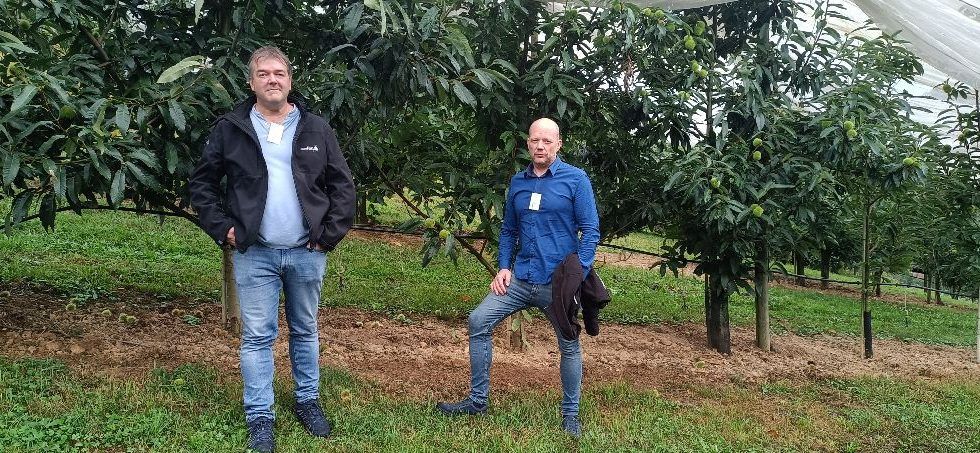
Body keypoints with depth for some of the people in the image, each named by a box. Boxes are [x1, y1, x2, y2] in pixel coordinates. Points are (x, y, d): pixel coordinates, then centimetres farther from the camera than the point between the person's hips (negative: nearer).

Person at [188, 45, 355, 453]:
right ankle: (260, 417, 16)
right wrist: (222, 228, -4)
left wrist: (331, 233, -4)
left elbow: (342, 185, 4)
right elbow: (202, 183, 6)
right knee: (257, 337, 4)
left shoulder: (316, 129, 3)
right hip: (254, 254, -1)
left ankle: (308, 401, 31)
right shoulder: (229, 129, 0)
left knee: (305, 331, 15)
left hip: (307, 253, 2)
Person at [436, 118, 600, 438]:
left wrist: (579, 275, -16)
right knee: (479, 321, -5)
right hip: (521, 278, 4)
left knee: (569, 345, 6)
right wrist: (504, 267, 4)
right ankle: (478, 400, 8)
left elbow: (590, 230, -7)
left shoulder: (576, 179, -6)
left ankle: (570, 414, 27)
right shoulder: (518, 182, 9)